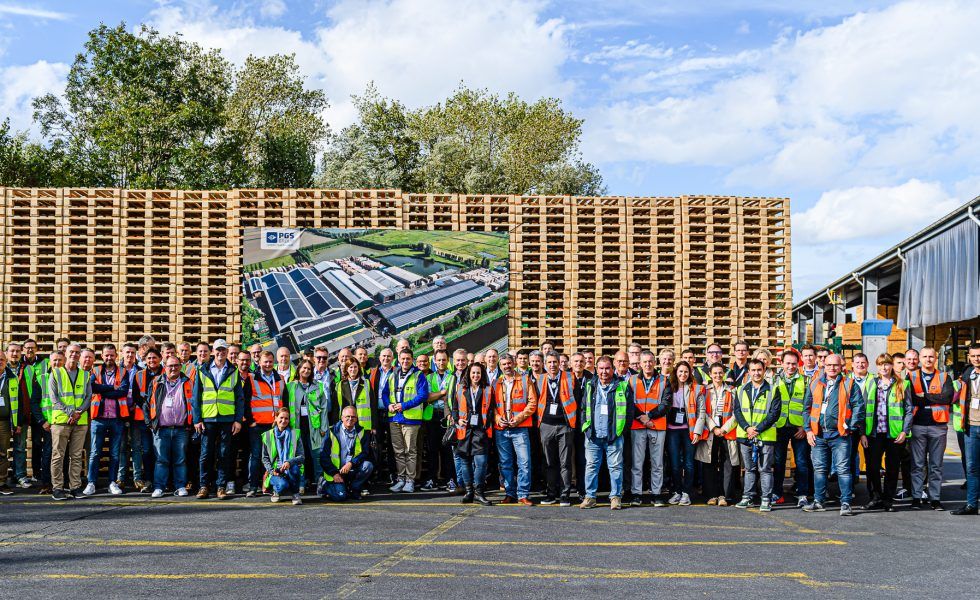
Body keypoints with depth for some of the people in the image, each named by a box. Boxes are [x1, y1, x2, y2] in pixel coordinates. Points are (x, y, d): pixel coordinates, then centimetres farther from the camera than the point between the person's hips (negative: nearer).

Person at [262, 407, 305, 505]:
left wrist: (290, 462, -21)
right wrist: (271, 470, -8)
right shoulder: (267, 435, 9)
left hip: (291, 471, 0)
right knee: (283, 485, -34)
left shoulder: (295, 434, 6)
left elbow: (302, 457, -1)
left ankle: (296, 494, -11)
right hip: (275, 472, 0)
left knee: (294, 467, -37)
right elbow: (265, 458, 10)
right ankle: (276, 491, 6)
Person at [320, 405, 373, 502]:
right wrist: (334, 473, -10)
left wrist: (351, 463, -22)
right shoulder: (332, 431, -2)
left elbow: (365, 453, -5)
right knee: (340, 496, -23)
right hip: (336, 470, -3)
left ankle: (353, 490, -3)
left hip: (353, 470, 3)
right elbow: (324, 455, -2)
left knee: (368, 465, -26)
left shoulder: (362, 432, 4)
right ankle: (325, 486, 12)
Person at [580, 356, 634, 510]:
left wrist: (623, 429, -4)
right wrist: (586, 427, 7)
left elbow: (629, 410, 1)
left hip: (614, 435, -3)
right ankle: (590, 497, 13)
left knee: (615, 466, 2)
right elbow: (583, 408, 15)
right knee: (591, 466, 6)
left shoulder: (622, 387, 0)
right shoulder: (590, 386, 10)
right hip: (593, 435, 3)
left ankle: (616, 497, 10)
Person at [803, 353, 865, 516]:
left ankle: (845, 503, -2)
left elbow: (859, 406, -3)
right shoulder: (814, 384, 11)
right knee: (819, 469, 10)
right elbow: (807, 408, 13)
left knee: (843, 469, -5)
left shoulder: (849, 385, 1)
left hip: (840, 435, -4)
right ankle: (818, 501, 18)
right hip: (818, 434, 4)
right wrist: (808, 429, 5)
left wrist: (850, 426, -9)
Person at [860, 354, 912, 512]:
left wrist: (905, 431, -7)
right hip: (874, 433, 1)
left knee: (892, 469, 6)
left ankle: (887, 500, 16)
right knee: (872, 466, -2)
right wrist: (863, 433, -1)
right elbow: (864, 409, 7)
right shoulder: (870, 384, 9)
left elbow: (909, 409, 3)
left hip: (894, 434, -1)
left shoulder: (902, 385, 4)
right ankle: (876, 497, 10)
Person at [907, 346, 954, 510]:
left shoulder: (944, 377, 8)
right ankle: (916, 497, 6)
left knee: (936, 465, 6)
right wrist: (934, 399, -11)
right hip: (918, 425, -1)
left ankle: (935, 498, 11)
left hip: (938, 426, 1)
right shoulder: (911, 377, 7)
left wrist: (924, 396, -10)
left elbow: (947, 397, -9)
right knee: (917, 464, 2)